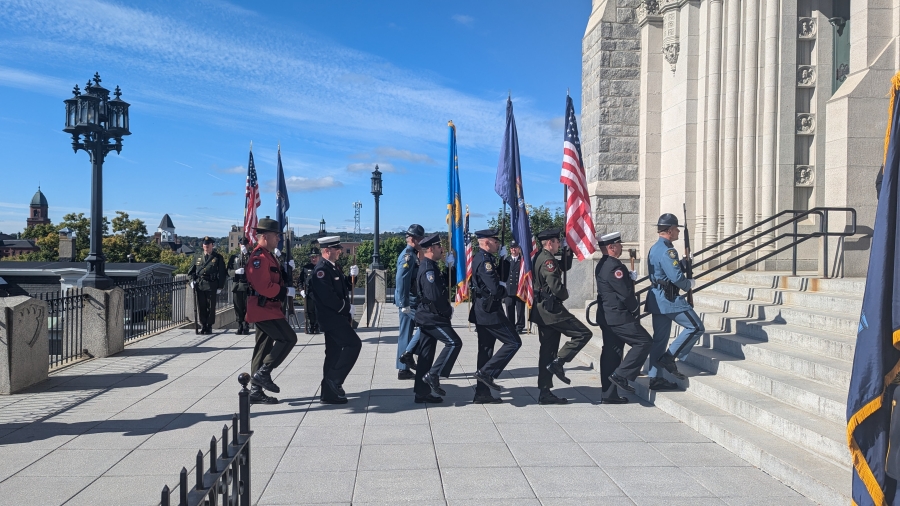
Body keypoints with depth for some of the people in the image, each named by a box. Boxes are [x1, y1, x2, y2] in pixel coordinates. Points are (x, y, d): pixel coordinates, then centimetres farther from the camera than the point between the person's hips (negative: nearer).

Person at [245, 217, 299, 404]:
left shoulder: (268, 255, 17)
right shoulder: (259, 257, -17)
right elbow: (264, 286, -25)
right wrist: (286, 291, -16)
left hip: (267, 308, 11)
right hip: (263, 309, -11)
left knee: (264, 348, 11)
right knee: (288, 338, -12)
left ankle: (256, 391, 15)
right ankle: (263, 373, -7)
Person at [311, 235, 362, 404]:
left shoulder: (332, 268, 16)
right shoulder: (321, 269, -15)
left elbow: (343, 288, 20)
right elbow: (328, 296, -24)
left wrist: (352, 276, 4)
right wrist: (346, 308, -13)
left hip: (337, 316, 10)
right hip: (331, 317, -10)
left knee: (334, 352, 11)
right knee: (354, 343, -15)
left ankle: (329, 392, 16)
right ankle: (334, 379, -7)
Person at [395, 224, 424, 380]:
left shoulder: (412, 254, 16)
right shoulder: (408, 256, -15)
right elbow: (401, 280, -23)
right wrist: (404, 304, -26)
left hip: (409, 300, 10)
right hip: (409, 300, -10)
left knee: (406, 334, 12)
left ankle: (404, 369, 18)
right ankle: (408, 354, -2)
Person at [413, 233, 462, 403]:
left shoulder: (430, 266, 16)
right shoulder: (428, 269, -17)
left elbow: (441, 288, 18)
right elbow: (435, 296, -23)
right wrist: (448, 310, -10)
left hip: (427, 316, 10)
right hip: (432, 317, -10)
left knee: (426, 353, 10)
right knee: (454, 342, -11)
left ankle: (422, 392, 15)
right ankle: (434, 374, -9)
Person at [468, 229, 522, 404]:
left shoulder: (480, 258, 15)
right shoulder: (485, 260, -18)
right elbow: (495, 289, -24)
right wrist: (505, 291, -4)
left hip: (481, 311, 10)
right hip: (490, 311, -10)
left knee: (486, 349, 12)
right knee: (514, 342, -3)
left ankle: (482, 393, 17)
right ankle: (487, 372, -5)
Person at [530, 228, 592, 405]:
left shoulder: (540, 258, 15)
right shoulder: (548, 260, -15)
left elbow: (565, 266, 25)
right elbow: (556, 286, -24)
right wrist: (565, 294, -4)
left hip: (542, 310, 10)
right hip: (552, 309, -10)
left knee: (547, 350, 10)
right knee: (583, 333, -5)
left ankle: (545, 393, 13)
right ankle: (558, 362, -7)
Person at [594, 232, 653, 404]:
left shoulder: (602, 265, 13)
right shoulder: (614, 266, -19)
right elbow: (625, 293, -20)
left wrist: (629, 277, 6)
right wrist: (636, 308, -4)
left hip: (606, 317, 10)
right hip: (619, 317, -10)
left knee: (611, 353, 11)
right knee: (644, 341, -1)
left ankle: (609, 393, 14)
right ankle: (621, 375, -4)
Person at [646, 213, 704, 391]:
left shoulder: (654, 248, 15)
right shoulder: (667, 251, -17)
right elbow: (677, 277, -22)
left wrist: (684, 262, 13)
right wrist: (690, 284, -3)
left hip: (656, 298, 10)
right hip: (670, 299, -10)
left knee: (659, 338, 11)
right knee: (696, 327, 0)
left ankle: (655, 378, 13)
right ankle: (669, 358, -1)